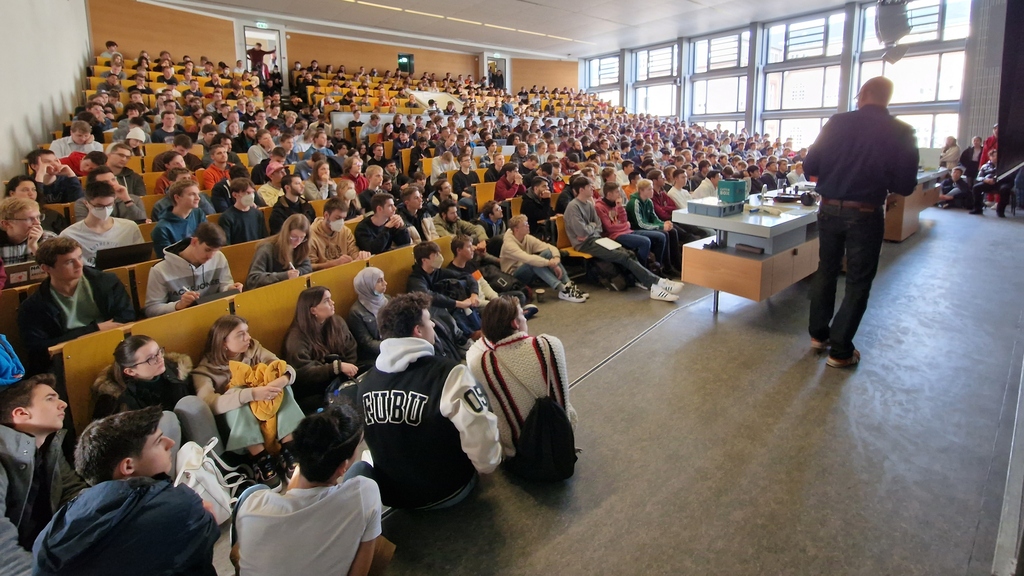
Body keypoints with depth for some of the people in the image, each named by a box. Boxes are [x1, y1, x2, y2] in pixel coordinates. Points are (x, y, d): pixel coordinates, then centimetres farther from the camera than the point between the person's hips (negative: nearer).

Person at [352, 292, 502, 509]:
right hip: (444, 492, -4)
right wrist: (486, 466, -9)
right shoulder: (448, 374, -28)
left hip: (388, 493, 5)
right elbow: (480, 433, -33)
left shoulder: (365, 381, -8)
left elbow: (368, 440, 7)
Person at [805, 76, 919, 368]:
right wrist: (878, 177, 14)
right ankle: (840, 350, 10)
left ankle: (818, 334, 28)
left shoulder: (837, 123, -4)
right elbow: (905, 186, -6)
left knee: (826, 271, 18)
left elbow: (809, 167, -3)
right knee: (858, 282, 7)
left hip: (830, 210, 2)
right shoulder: (901, 132, -6)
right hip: (866, 214, -2)